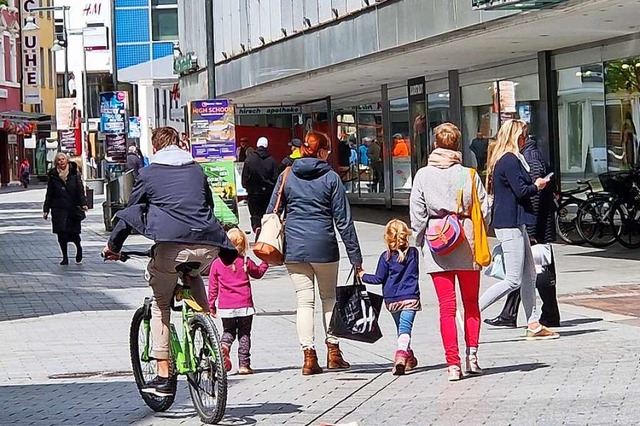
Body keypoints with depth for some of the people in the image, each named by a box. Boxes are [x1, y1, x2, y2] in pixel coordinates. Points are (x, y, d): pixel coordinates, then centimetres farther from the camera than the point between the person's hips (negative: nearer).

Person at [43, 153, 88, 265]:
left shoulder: (74, 173, 4)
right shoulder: (53, 175, 7)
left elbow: (80, 189, 0)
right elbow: (49, 194, 11)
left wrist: (83, 203, -14)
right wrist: (46, 210, 9)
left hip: (73, 208, -1)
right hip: (58, 209, 1)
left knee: (73, 232, -5)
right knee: (61, 234, -2)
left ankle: (79, 248, 27)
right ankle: (65, 257, 10)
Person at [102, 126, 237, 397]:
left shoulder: (149, 173, 11)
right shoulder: (197, 170, 21)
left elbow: (130, 212, 17)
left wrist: (113, 246, 31)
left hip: (172, 245, -4)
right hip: (208, 245, 4)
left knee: (160, 306, 12)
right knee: (193, 276, 38)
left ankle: (163, 377, 7)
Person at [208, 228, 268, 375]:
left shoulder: (217, 263, -1)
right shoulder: (246, 262, -1)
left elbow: (213, 287, 4)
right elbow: (258, 273, 19)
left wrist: (211, 305, 13)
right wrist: (266, 262, 36)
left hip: (225, 307, 1)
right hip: (244, 305, -1)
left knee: (228, 331, 17)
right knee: (244, 334, 8)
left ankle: (224, 346, -15)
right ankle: (244, 364, 4)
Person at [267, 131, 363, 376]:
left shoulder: (287, 176, 5)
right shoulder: (330, 178, -2)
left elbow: (272, 212, 6)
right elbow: (343, 219, -1)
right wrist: (355, 255, 2)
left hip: (293, 247, 2)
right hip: (323, 246, -2)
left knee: (304, 301, 4)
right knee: (329, 298, 15)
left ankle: (309, 356, -2)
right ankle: (333, 351, 14)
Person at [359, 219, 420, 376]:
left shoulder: (386, 257, -5)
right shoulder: (414, 253, 2)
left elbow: (379, 279, -3)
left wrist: (364, 276, 12)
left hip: (392, 299, 1)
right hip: (410, 297, -1)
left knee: (400, 327, 18)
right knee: (405, 327, -13)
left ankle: (409, 358, 29)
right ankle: (401, 353, -36)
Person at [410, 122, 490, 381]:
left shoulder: (423, 176, -2)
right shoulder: (469, 175, -4)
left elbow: (417, 214, -1)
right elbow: (484, 211, -2)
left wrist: (421, 242, 12)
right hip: (466, 244, 0)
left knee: (447, 306, 2)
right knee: (471, 304, 14)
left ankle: (453, 364, -2)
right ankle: (472, 355, 7)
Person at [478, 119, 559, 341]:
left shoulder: (500, 160, 16)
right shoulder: (510, 160, -15)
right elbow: (521, 191, -20)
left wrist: (534, 185, 13)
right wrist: (537, 186, -2)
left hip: (514, 223, 11)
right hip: (511, 225, -11)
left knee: (529, 275, 13)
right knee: (513, 280, -10)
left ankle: (533, 325, 16)